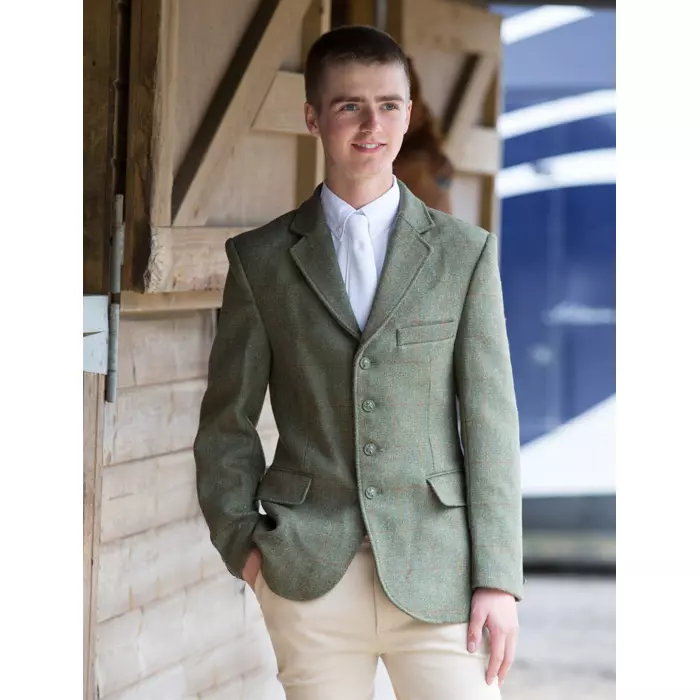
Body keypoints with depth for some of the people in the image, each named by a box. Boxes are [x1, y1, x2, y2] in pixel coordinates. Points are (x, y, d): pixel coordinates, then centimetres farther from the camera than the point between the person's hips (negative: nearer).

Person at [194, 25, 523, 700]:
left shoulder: (464, 253, 6)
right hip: (308, 574, 1)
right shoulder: (261, 259, 7)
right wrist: (240, 540, 0)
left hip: (436, 569, 0)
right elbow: (227, 421, 12)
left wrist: (498, 579, -3)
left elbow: (490, 420, 2)